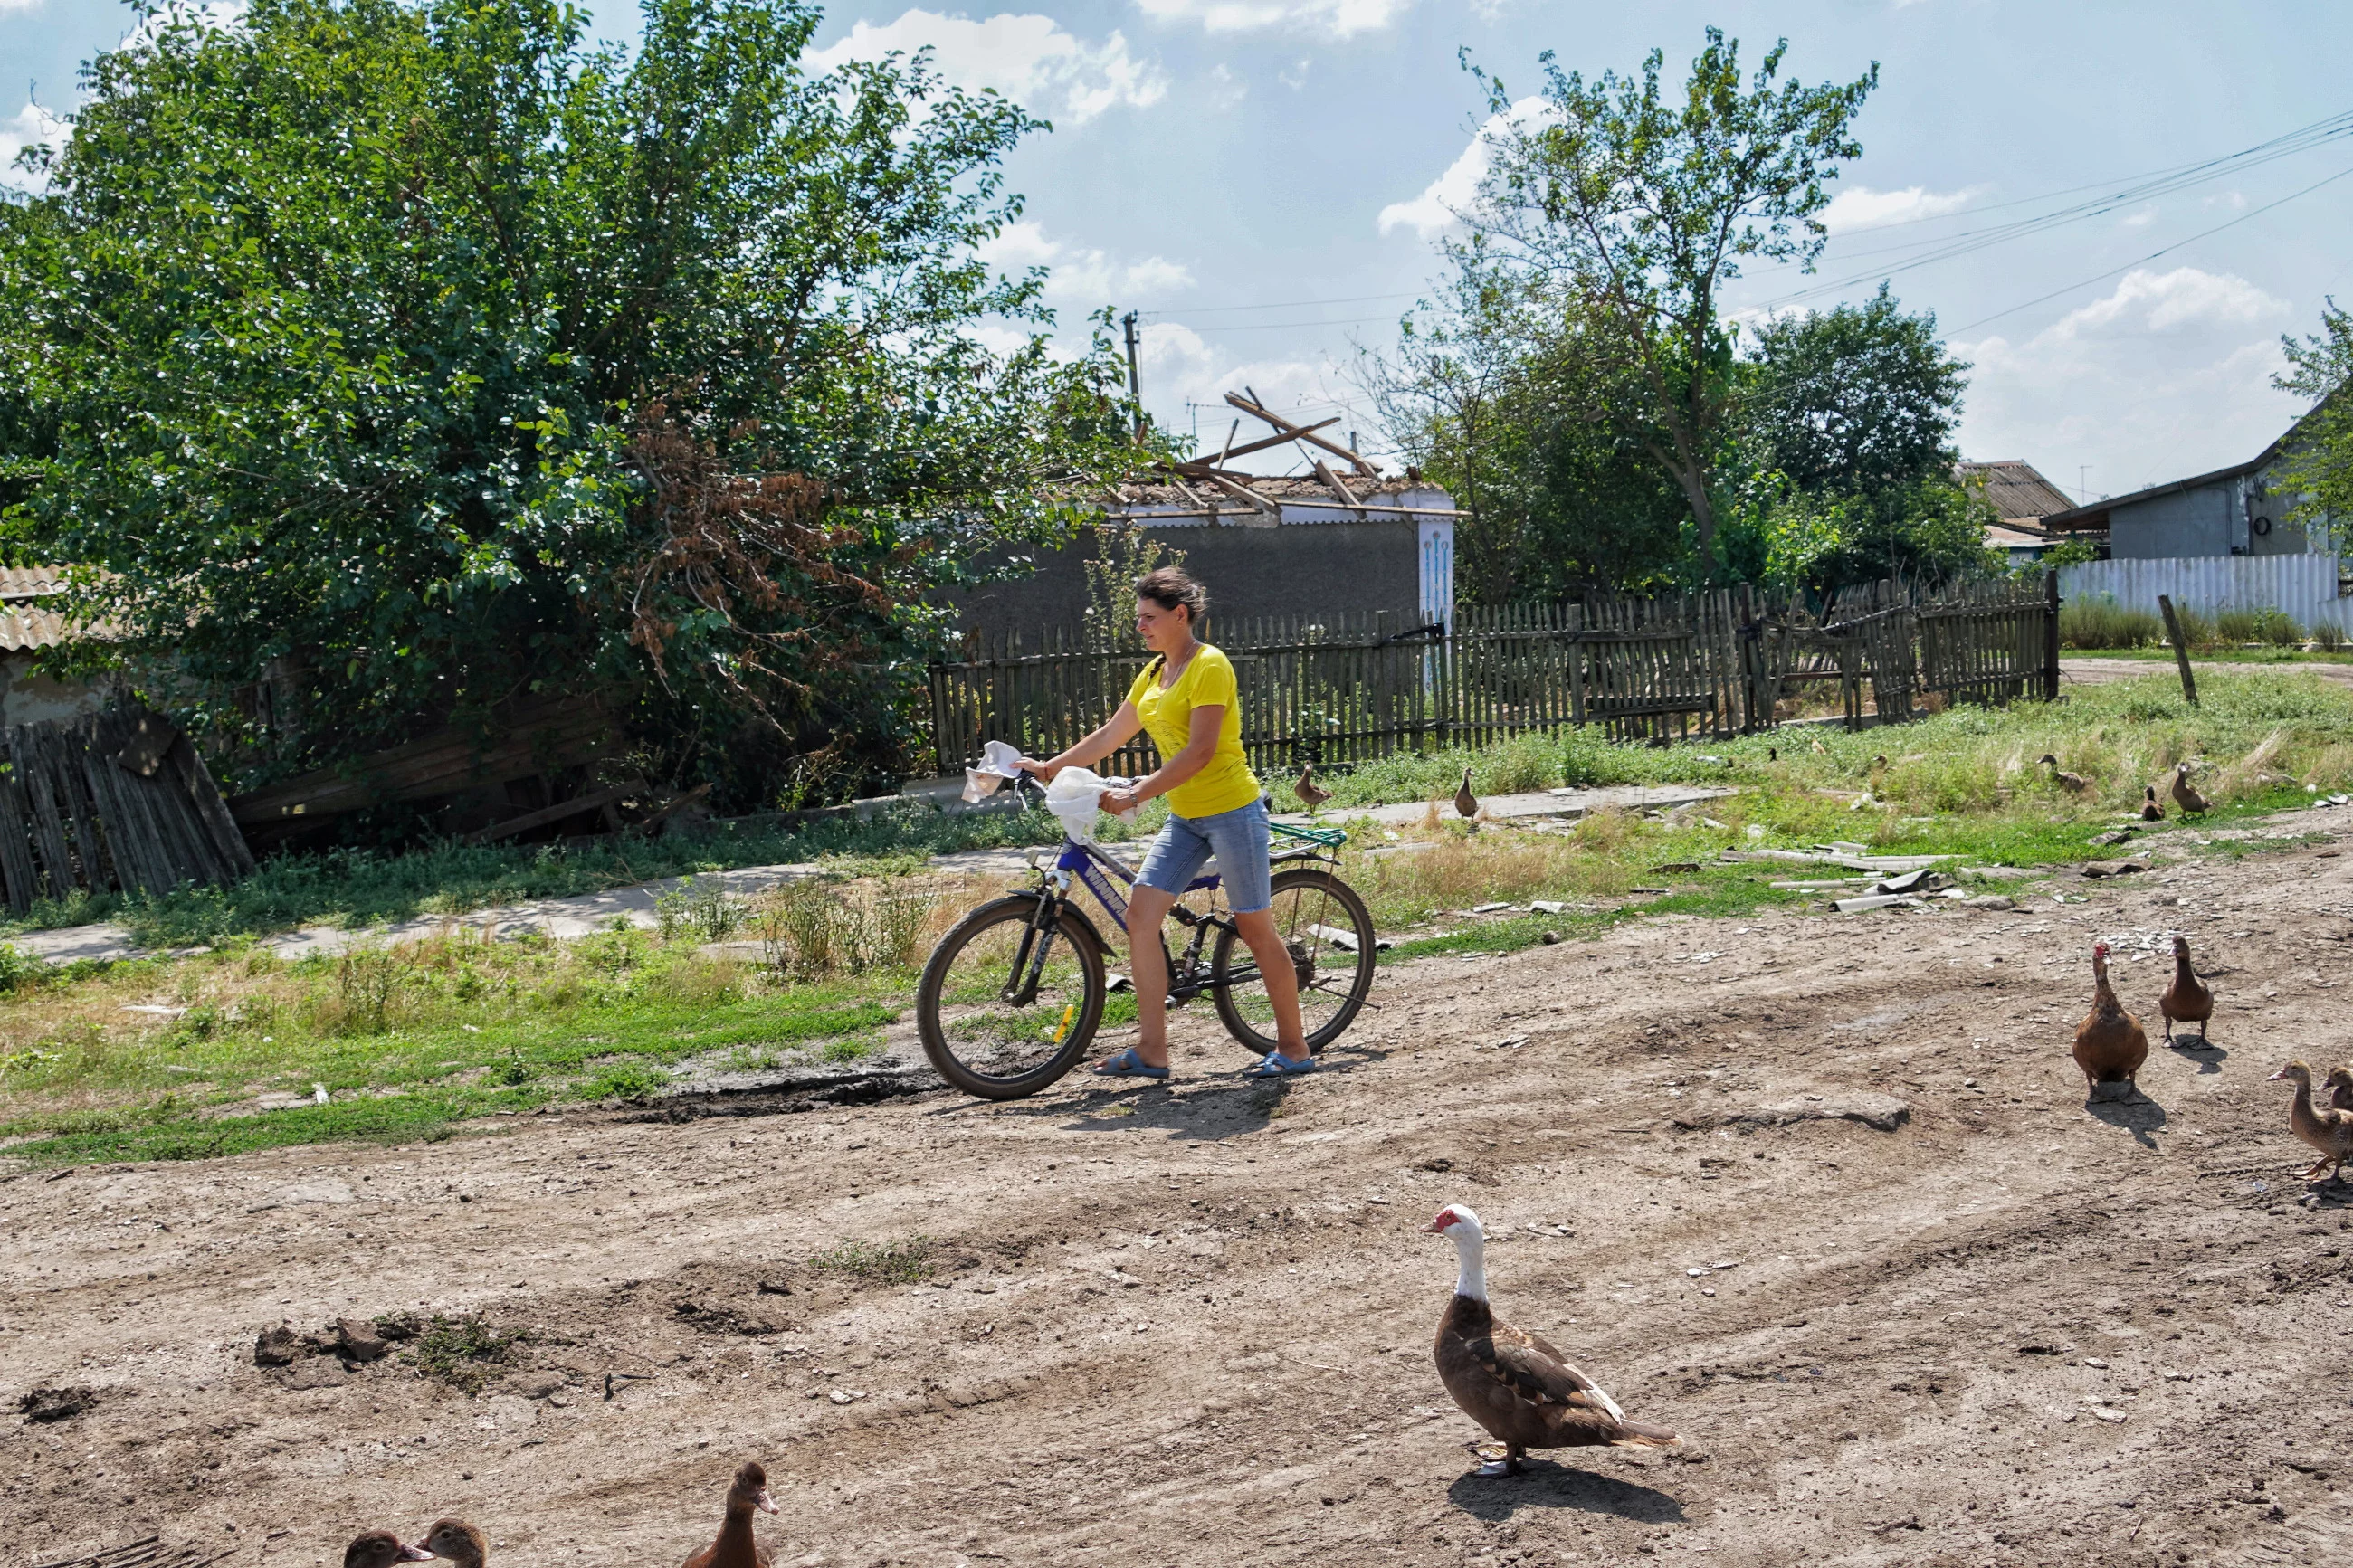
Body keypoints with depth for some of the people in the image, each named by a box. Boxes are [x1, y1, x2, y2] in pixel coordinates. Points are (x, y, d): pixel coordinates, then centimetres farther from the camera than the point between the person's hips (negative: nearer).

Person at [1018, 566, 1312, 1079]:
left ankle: (1294, 1048, 13)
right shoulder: (1155, 671, 13)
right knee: (1140, 912, -5)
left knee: (1256, 929, -1)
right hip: (1185, 818, 8)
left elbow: (1200, 751, -21)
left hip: (1231, 810, -8)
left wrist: (1135, 795, -23)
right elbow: (1111, 735, 16)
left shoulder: (1209, 666, -13)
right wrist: (1048, 767, 10)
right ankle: (1151, 1050, -3)